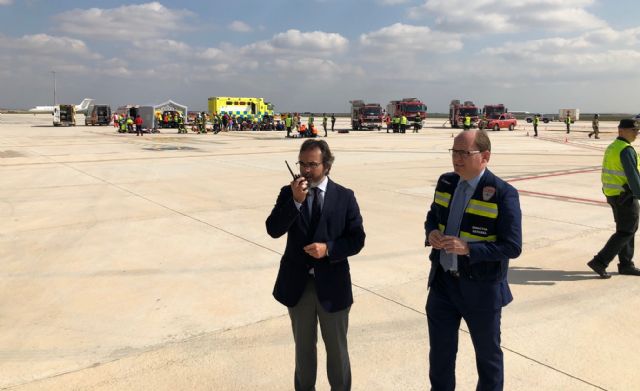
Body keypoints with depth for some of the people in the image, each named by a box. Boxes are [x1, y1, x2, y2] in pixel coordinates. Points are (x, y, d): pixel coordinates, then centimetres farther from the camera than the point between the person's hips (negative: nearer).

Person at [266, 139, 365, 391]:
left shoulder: (344, 196, -4)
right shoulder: (288, 192, -2)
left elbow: (357, 239, -5)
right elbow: (273, 230, -14)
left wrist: (328, 248, -20)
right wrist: (295, 201, -25)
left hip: (331, 284, -1)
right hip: (298, 283, 1)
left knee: (337, 347, 15)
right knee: (303, 346, 20)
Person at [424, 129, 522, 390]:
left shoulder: (503, 193, -18)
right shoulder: (445, 182, 1)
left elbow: (512, 247, -18)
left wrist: (468, 248, -28)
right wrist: (432, 232, -8)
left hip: (481, 289, -4)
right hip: (442, 282, 5)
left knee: (488, 355, 19)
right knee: (440, 352, 18)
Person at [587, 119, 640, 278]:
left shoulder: (611, 147, 13)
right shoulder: (626, 149, -17)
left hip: (612, 194, 10)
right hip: (625, 195, -10)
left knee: (626, 228, 17)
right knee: (626, 231, -2)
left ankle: (626, 264, 24)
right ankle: (600, 261, -6)